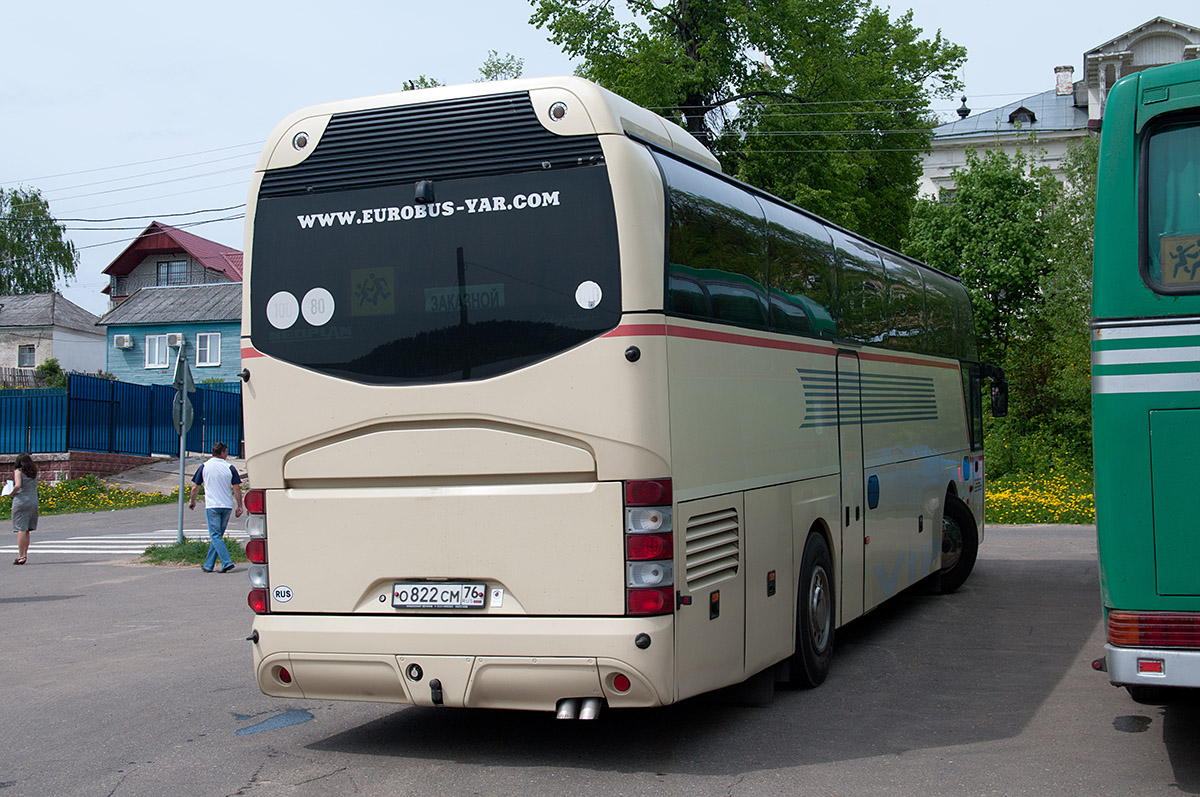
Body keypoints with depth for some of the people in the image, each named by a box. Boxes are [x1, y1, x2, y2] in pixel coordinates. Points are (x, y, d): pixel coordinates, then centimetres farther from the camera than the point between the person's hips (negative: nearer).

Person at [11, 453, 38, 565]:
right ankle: (25, 554, 12)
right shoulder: (34, 472, 11)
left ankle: (21, 556, -9)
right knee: (26, 531, 13)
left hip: (21, 500, -5)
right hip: (34, 501, 5)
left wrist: (12, 493, -1)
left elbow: (18, 485, -19)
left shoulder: (18, 471, -6)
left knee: (21, 530, -6)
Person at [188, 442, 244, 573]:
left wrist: (192, 502, 20)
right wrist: (239, 507, 7)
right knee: (217, 536, 12)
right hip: (227, 506, 3)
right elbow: (237, 489, -1)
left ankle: (227, 562, -16)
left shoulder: (204, 467, 0)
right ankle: (208, 565, 16)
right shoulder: (230, 468, 1)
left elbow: (195, 488, 3)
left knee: (215, 536, -2)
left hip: (212, 506, -2)